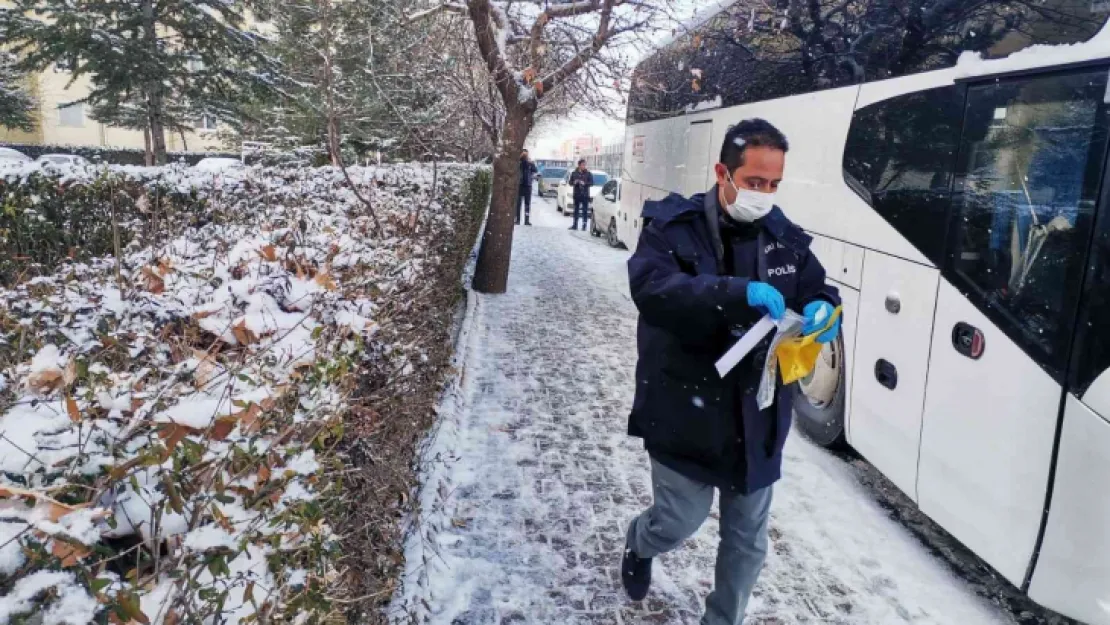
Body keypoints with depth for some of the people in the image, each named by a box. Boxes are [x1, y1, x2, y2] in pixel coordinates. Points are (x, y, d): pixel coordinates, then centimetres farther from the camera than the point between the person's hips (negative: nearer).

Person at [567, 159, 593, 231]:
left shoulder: (588, 173, -1)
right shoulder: (574, 173, 6)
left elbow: (591, 183, -3)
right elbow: (570, 182, 10)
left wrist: (585, 183, -19)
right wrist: (574, 182, -11)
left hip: (585, 195, -2)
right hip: (576, 195, 2)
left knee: (585, 210, -2)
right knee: (576, 210, 8)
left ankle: (584, 225, 2)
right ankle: (575, 225, 13)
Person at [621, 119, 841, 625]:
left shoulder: (784, 235, 3)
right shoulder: (673, 227, -12)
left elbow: (819, 291, 11)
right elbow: (652, 289, -29)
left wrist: (823, 311, -14)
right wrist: (738, 293, -38)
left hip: (756, 417, 5)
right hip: (686, 413, -4)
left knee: (748, 540, 16)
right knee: (680, 523, 10)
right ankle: (638, 545, 48)